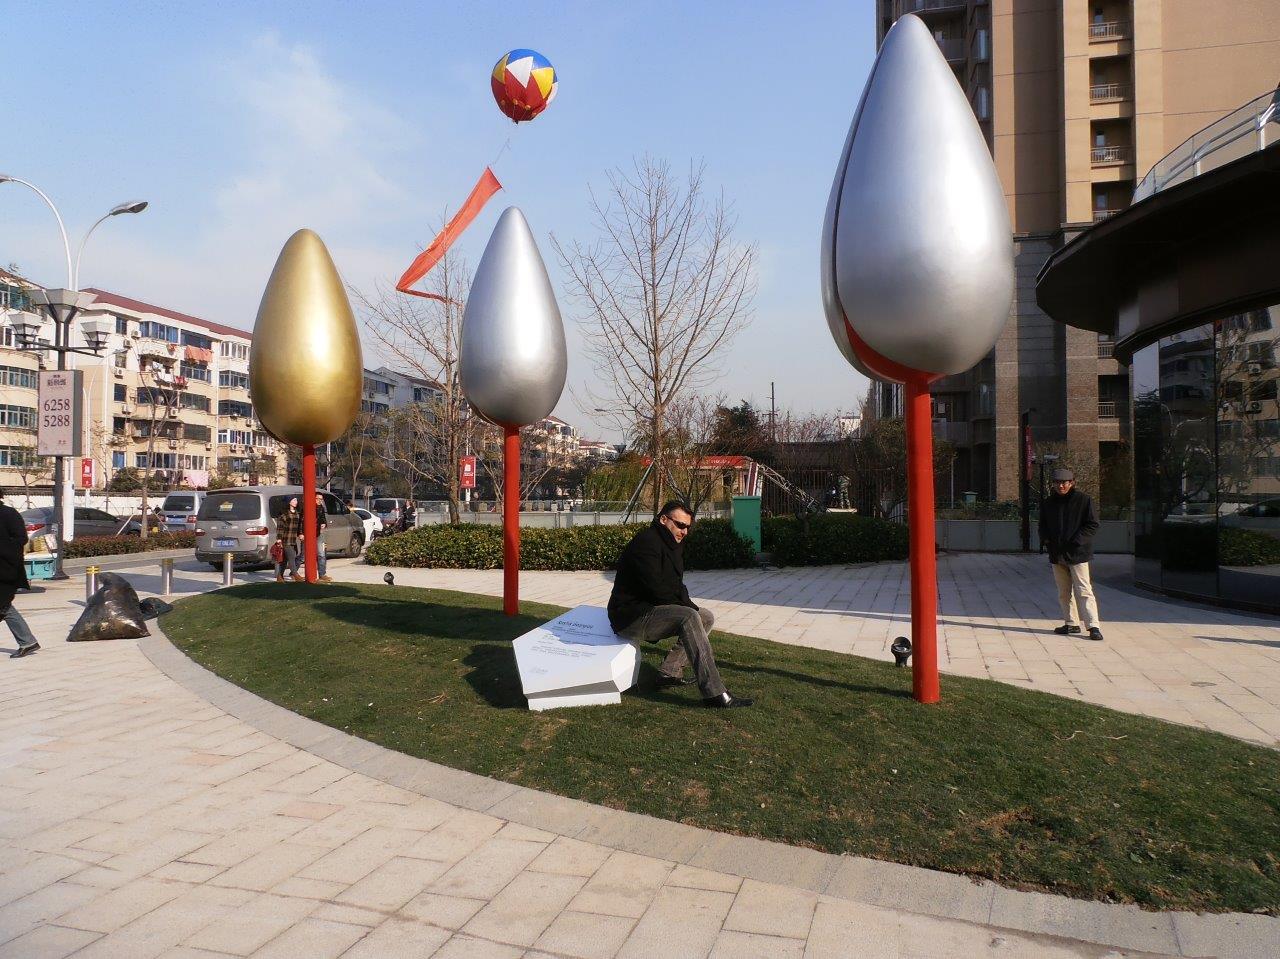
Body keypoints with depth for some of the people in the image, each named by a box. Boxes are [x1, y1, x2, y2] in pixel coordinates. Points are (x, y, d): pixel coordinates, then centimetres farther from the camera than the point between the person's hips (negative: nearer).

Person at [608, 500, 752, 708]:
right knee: (689, 618, -29)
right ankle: (715, 694, -33)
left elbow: (677, 587, 18)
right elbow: (655, 589, -24)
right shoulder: (646, 542, -17)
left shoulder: (671, 546, 15)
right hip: (631, 616, -11)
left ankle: (671, 672, 2)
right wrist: (686, 606, -13)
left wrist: (689, 605, -2)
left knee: (706, 617, 10)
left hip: (651, 611, 11)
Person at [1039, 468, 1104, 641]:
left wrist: (1077, 540, -16)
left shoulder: (1083, 500, -4)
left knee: (1083, 591, -9)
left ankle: (1093, 626, -9)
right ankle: (1070, 624, 21)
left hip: (1077, 553, -5)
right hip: (1056, 553, 5)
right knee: (1064, 592, 12)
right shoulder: (1048, 503, 9)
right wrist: (1046, 539, -1)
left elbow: (1092, 524, -5)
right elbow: (1043, 525, 19)